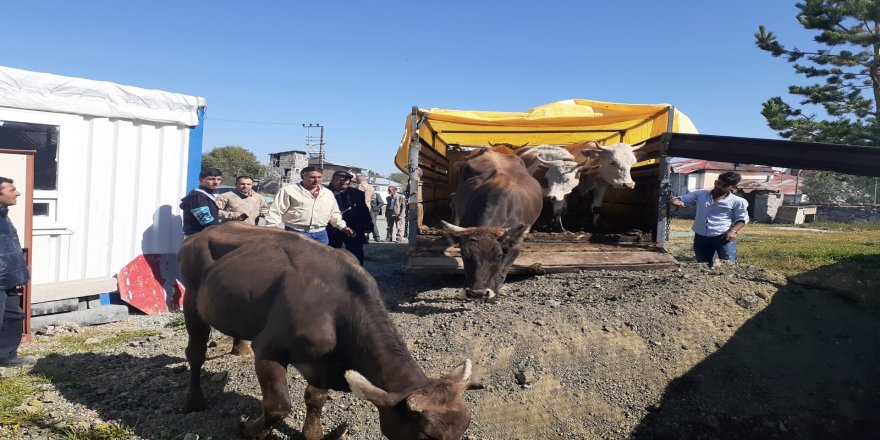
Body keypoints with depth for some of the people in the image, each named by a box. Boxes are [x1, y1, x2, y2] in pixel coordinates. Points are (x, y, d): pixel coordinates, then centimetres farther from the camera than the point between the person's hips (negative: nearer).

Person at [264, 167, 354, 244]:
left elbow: (334, 213, 23)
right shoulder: (288, 191, -3)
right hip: (295, 233, -4)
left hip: (320, 234, 5)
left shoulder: (328, 193, 13)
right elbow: (274, 213, -4)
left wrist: (343, 227, 13)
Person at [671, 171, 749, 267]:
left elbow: (742, 219, 3)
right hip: (700, 237, 4)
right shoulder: (700, 194, 7)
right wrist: (677, 201, -15)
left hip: (723, 237, -4)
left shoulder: (738, 201, -1)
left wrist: (733, 231, -15)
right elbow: (681, 198, 10)